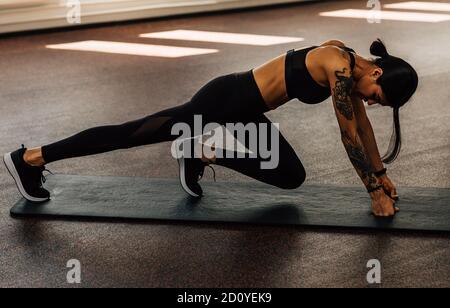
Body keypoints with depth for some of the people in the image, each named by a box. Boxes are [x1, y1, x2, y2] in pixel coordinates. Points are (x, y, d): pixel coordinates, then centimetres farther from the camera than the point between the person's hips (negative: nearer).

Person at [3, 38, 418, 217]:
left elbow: (361, 125, 17)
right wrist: (376, 192, -8)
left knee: (292, 177, 13)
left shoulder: (351, 66, 4)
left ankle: (204, 155, 14)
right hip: (229, 100, -9)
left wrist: (380, 173, 22)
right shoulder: (341, 70, -23)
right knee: (138, 133, -3)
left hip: (246, 111, 9)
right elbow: (350, 139, -18)